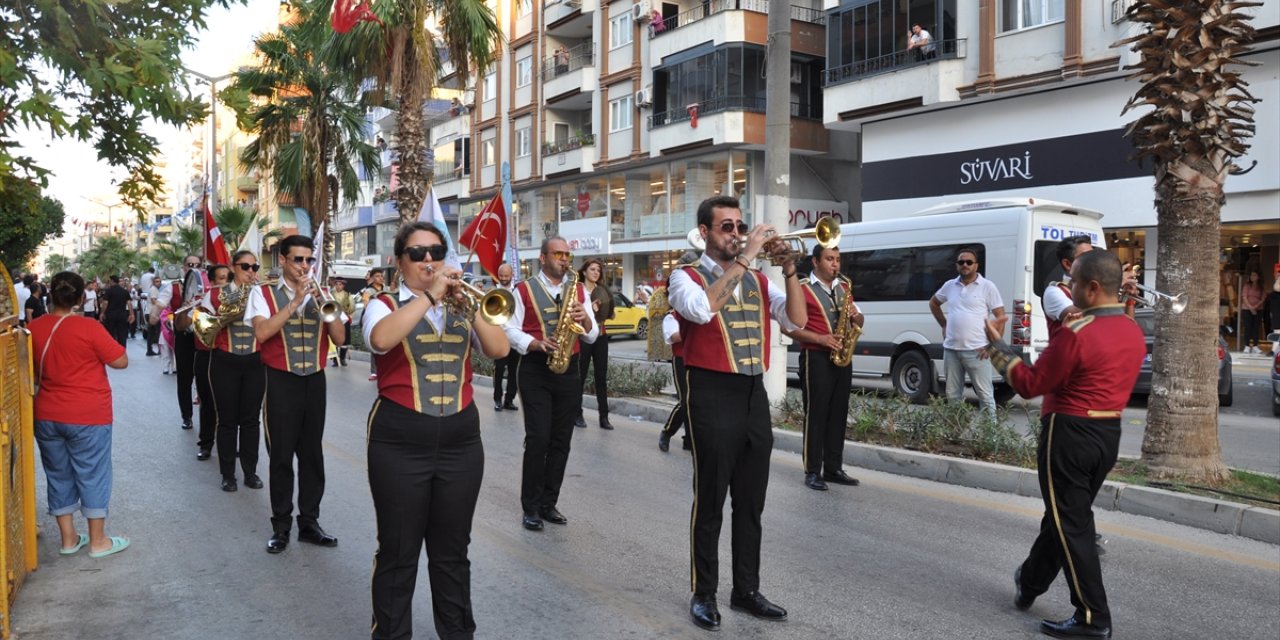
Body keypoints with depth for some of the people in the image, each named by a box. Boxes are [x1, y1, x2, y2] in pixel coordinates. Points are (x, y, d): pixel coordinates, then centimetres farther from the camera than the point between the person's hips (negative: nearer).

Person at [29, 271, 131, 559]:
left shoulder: (33, 328, 1)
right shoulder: (89, 327, -16)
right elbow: (121, 361, -10)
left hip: (47, 416, 5)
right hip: (88, 416, -5)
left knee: (58, 475, 15)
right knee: (92, 474, 5)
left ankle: (68, 538, 23)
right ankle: (98, 541, 12)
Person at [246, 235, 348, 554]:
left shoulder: (321, 293, 10)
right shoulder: (263, 293, 0)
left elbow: (339, 337, 0)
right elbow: (261, 332, -17)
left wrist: (324, 303, -14)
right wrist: (295, 301, -19)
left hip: (315, 381, 3)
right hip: (281, 382, -3)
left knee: (312, 454, 8)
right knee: (281, 455, 1)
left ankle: (309, 522, 16)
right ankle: (281, 526, 12)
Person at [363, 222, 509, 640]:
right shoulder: (386, 305, 0)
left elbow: (499, 349, -3)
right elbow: (380, 339, -23)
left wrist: (468, 302, -13)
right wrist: (429, 295, -20)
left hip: (460, 439, 3)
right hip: (400, 441, -3)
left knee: (452, 550, 13)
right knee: (398, 551, 5)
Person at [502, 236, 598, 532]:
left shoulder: (579, 290, 11)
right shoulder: (524, 290, 0)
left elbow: (592, 336, 9)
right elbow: (510, 330, -4)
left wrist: (585, 320, -13)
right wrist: (536, 344, -21)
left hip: (568, 371, 4)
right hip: (535, 370, -4)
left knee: (561, 440, 7)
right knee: (538, 439, -8)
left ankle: (549, 503, 18)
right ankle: (531, 507, 4)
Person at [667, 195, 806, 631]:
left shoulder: (757, 281, 14)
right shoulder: (686, 277, -2)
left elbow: (796, 320, 3)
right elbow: (703, 309, -24)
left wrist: (789, 270, -8)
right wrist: (743, 259, -21)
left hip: (754, 395, 6)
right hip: (713, 395, -5)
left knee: (751, 504, 12)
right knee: (710, 502, 3)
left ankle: (746, 590, 25)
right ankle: (704, 594, 16)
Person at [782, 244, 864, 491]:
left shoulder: (843, 288, 15)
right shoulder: (802, 288, -6)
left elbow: (859, 322, 21)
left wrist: (855, 316, -3)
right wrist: (820, 338, -21)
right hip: (816, 357, -6)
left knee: (838, 414, 9)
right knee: (816, 414, -5)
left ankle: (834, 468, 16)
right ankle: (812, 472, 0)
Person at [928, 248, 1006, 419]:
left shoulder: (987, 286, -3)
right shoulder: (949, 286, 9)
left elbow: (1001, 317, -4)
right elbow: (933, 303, 28)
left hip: (976, 351, -5)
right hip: (951, 350, 5)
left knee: (985, 394, 0)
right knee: (953, 395, 12)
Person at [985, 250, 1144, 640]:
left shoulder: (1076, 334, -20)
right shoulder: (1133, 333, 6)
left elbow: (1030, 385, -14)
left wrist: (997, 345, -4)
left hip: (1070, 435, -9)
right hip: (1109, 433, 9)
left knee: (1072, 525, 1)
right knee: (1065, 515, 20)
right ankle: (1029, 584, 38)